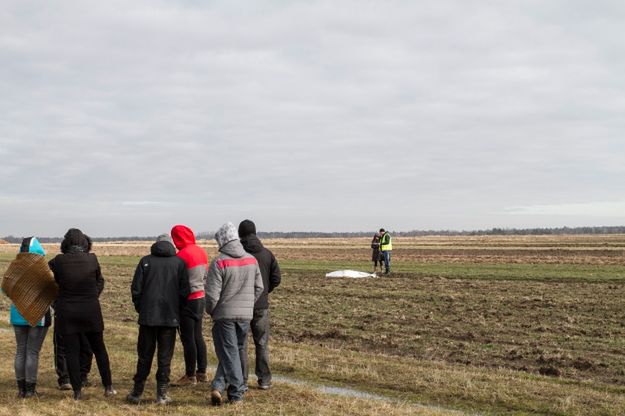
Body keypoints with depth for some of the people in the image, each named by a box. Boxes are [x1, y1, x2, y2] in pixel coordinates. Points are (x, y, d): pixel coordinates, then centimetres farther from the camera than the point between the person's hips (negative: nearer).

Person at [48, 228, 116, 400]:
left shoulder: (59, 261, -10)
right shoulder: (92, 259, -8)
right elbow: (100, 281, 3)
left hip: (66, 312, 0)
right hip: (91, 310, 1)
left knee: (71, 352, 7)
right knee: (99, 349, 13)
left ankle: (77, 391, 8)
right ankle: (108, 387, 16)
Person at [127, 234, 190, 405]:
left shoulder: (145, 261, 2)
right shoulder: (179, 263, 2)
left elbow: (136, 289, -1)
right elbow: (184, 291, -1)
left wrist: (140, 308, 12)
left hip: (148, 316, 0)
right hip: (170, 318, 0)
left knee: (144, 356, 9)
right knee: (165, 357, 5)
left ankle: (137, 393, 12)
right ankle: (162, 394, 6)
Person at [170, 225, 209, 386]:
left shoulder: (182, 255, -17)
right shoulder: (201, 252, 6)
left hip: (188, 300, -8)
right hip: (201, 298, 8)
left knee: (187, 338, -1)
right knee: (198, 336, 16)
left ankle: (190, 376, 5)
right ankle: (202, 372, 22)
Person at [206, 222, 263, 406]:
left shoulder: (219, 262, -14)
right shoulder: (252, 260, 3)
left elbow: (212, 294, -15)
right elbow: (259, 287, 10)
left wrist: (210, 311, 3)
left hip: (224, 315, -4)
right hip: (246, 314, 4)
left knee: (229, 353, 4)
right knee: (237, 351, 15)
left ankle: (236, 393, 1)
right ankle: (218, 386, 12)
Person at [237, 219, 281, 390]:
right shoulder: (267, 254, 1)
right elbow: (276, 278, 0)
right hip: (261, 305, 3)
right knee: (262, 343, 12)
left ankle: (241, 381, 6)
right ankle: (264, 379, 13)